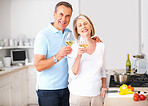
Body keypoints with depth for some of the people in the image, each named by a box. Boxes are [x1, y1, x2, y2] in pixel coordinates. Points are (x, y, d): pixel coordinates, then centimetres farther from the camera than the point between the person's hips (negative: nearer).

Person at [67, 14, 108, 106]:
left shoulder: (101, 45, 3)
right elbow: (73, 75, -12)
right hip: (79, 94, -3)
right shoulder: (74, 48, -8)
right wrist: (79, 56, -21)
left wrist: (104, 85, 3)